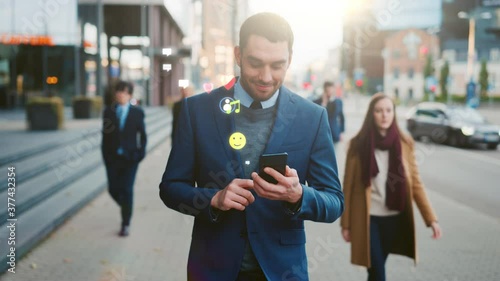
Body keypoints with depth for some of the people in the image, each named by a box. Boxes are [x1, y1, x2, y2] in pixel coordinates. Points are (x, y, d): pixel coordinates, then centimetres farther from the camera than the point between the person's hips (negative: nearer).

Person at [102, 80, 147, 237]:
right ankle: (126, 210, 33)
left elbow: (142, 135, 4)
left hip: (130, 157, -2)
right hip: (113, 157, 2)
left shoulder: (137, 113, 1)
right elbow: (105, 135, 5)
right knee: (113, 189, 2)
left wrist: (141, 153, -6)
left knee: (127, 190, -3)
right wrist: (106, 156, -1)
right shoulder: (108, 112, 4)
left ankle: (125, 224, 7)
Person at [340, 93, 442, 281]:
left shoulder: (405, 144, 0)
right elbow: (348, 186, -2)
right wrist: (346, 223, -1)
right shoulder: (358, 145, -7)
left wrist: (431, 218, -5)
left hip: (395, 218, 3)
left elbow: (415, 183, 2)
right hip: (368, 218, -3)